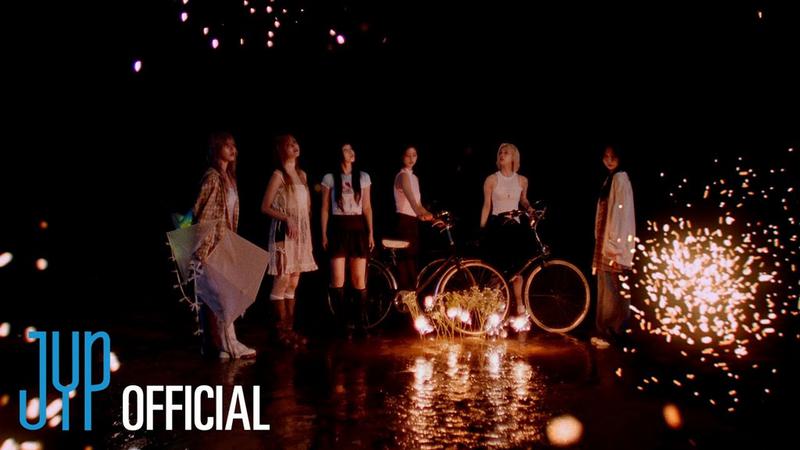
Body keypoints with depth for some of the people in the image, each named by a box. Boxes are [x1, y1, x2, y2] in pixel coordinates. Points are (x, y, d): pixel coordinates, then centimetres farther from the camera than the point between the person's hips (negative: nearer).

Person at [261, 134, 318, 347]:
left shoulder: (302, 174, 14)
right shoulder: (279, 175, -7)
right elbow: (265, 207, -11)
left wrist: (307, 232, 13)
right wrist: (287, 218, -21)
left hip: (301, 233, 7)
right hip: (284, 232, -7)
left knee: (293, 283, 9)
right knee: (282, 281, -5)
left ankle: (290, 328, 13)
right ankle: (282, 330, 1)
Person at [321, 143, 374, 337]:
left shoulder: (363, 177, 9)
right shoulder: (330, 178, 4)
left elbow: (367, 207, 10)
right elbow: (325, 208, 4)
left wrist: (370, 233, 4)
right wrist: (324, 233, -2)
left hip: (358, 229, 2)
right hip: (338, 228, -1)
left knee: (359, 279, 0)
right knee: (338, 280, -6)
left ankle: (359, 320, 10)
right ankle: (344, 319, 10)